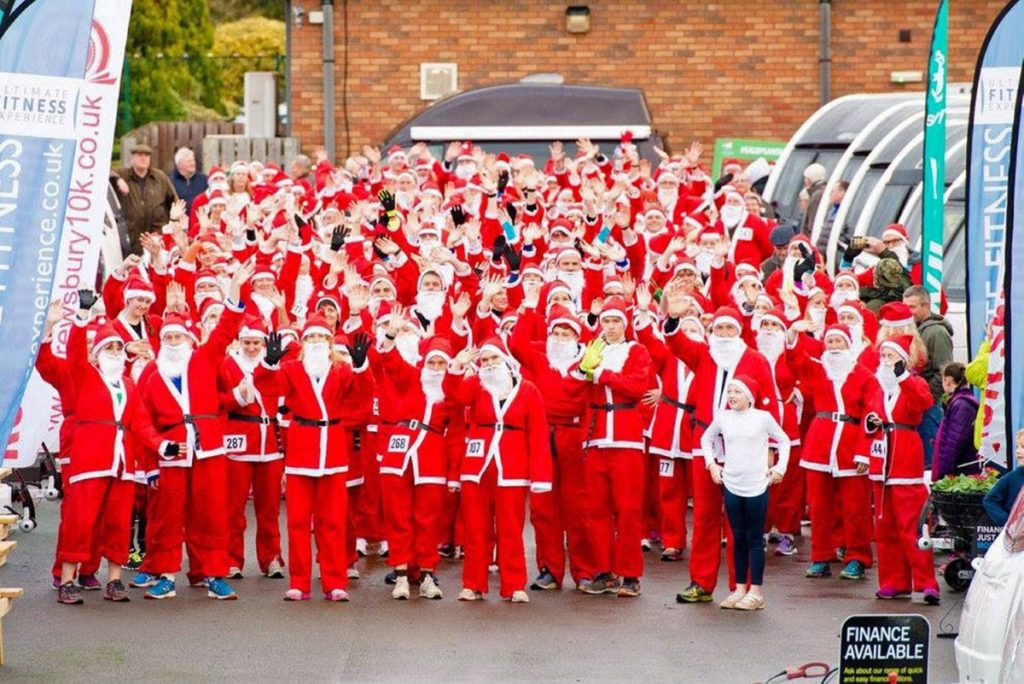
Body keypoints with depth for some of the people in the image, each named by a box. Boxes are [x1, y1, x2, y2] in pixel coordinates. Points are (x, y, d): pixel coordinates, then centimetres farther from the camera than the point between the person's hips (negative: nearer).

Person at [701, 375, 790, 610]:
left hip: (757, 486, -3)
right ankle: (740, 589, 14)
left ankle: (755, 592, 3)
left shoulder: (762, 417, -3)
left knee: (755, 539, 1)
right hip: (731, 485, 3)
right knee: (738, 539, 8)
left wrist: (780, 467, 0)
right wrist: (712, 463, 9)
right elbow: (706, 439, 20)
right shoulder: (722, 418, 4)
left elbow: (783, 441, 7)